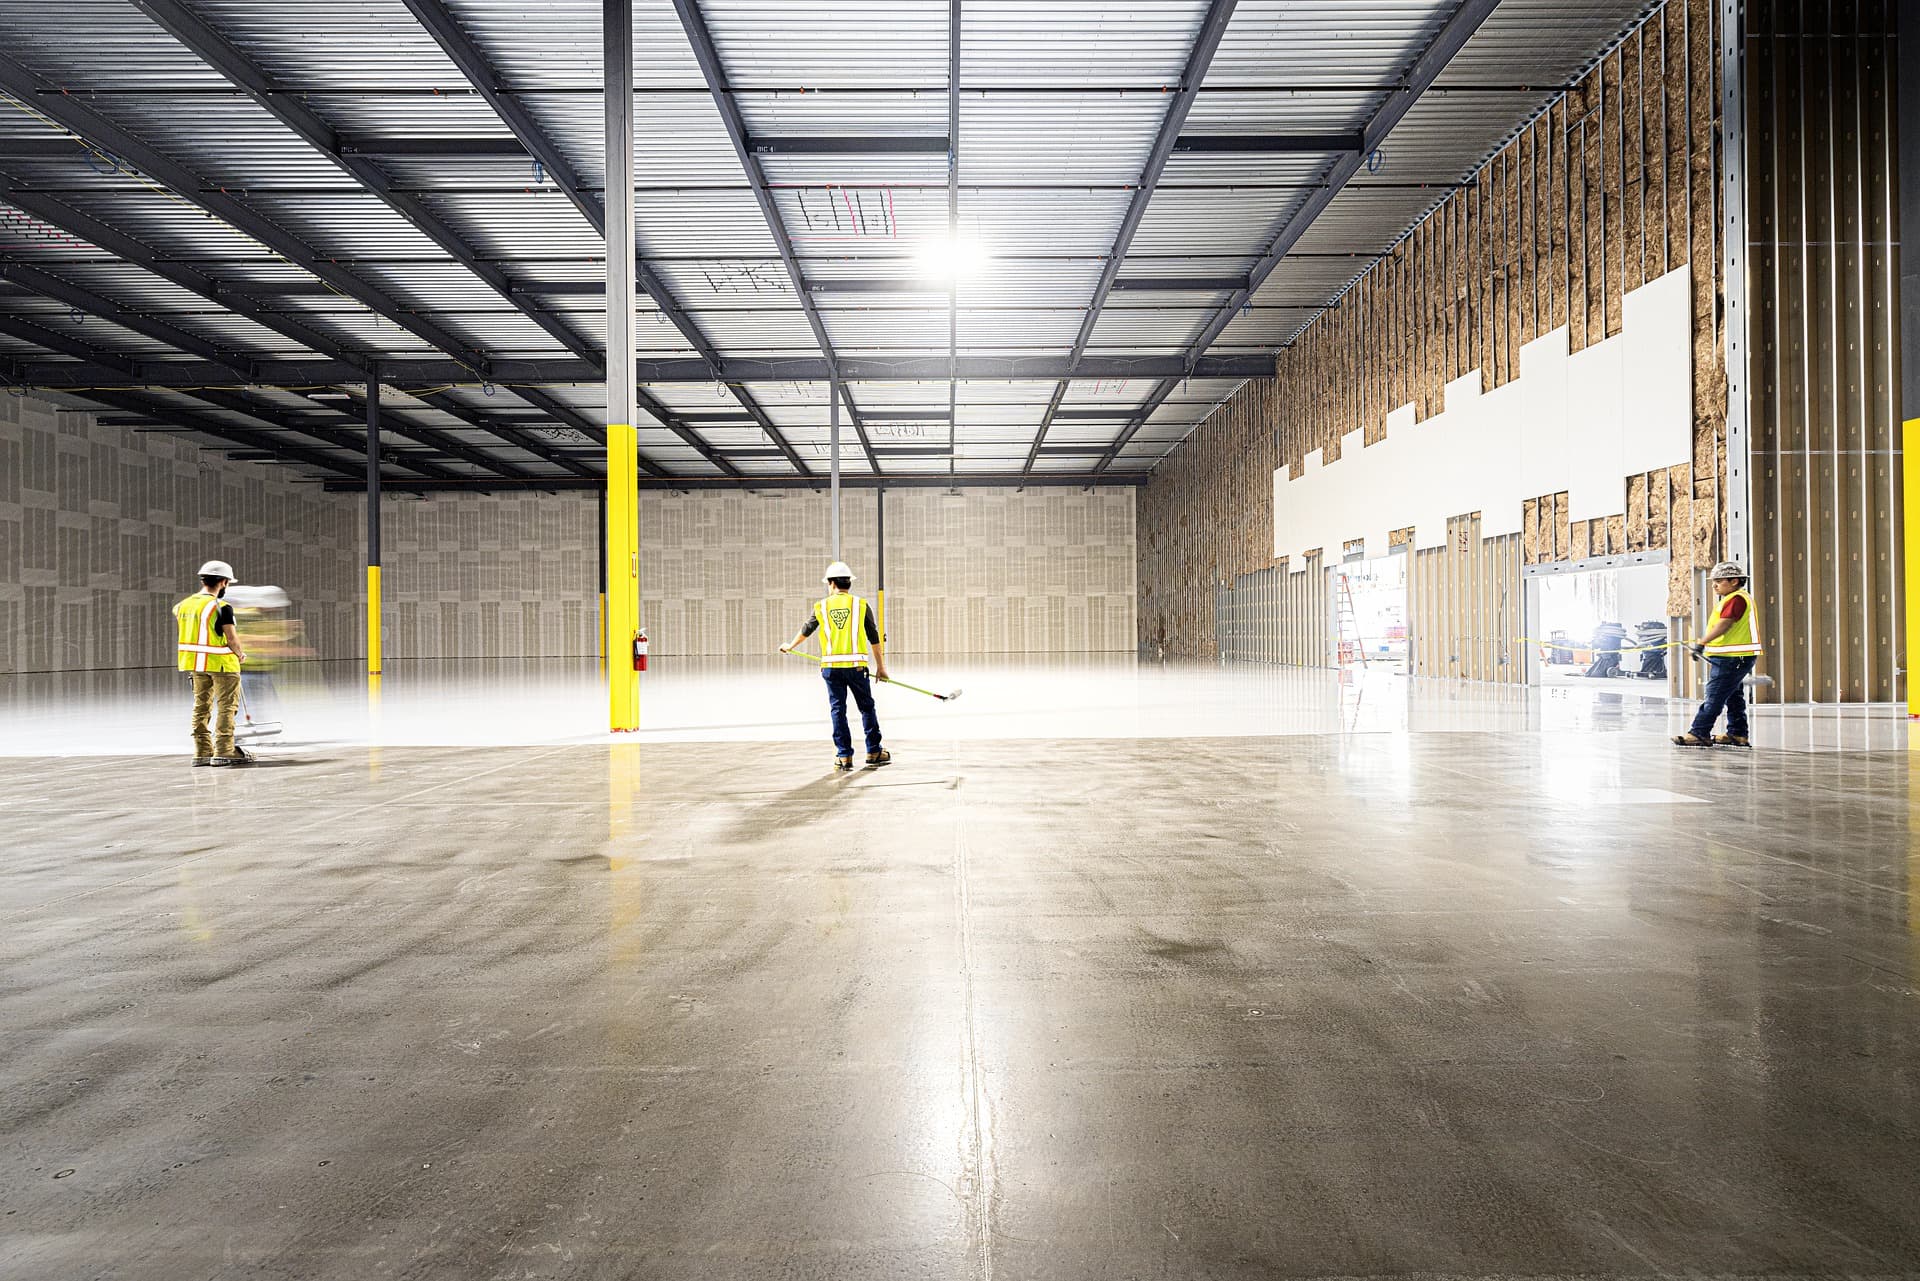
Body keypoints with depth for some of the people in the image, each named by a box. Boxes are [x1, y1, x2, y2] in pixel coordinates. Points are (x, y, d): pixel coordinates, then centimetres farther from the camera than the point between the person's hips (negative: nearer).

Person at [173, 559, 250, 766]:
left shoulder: (185, 604, 3)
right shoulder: (221, 608, -19)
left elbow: (176, 612, 26)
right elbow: (232, 638, -19)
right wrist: (240, 654, -1)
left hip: (196, 663, 7)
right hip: (222, 663, -7)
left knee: (201, 706, 14)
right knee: (226, 707, 1)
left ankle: (202, 752, 17)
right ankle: (223, 751, -2)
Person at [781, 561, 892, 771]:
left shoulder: (821, 606, 6)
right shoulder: (860, 605, 3)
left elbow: (805, 630, 20)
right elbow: (874, 638, 4)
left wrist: (790, 646, 39)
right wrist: (880, 666, 12)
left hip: (831, 667, 1)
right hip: (856, 666, -1)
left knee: (837, 710, 7)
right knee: (867, 708, 9)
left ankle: (844, 756, 7)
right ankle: (874, 752, 13)